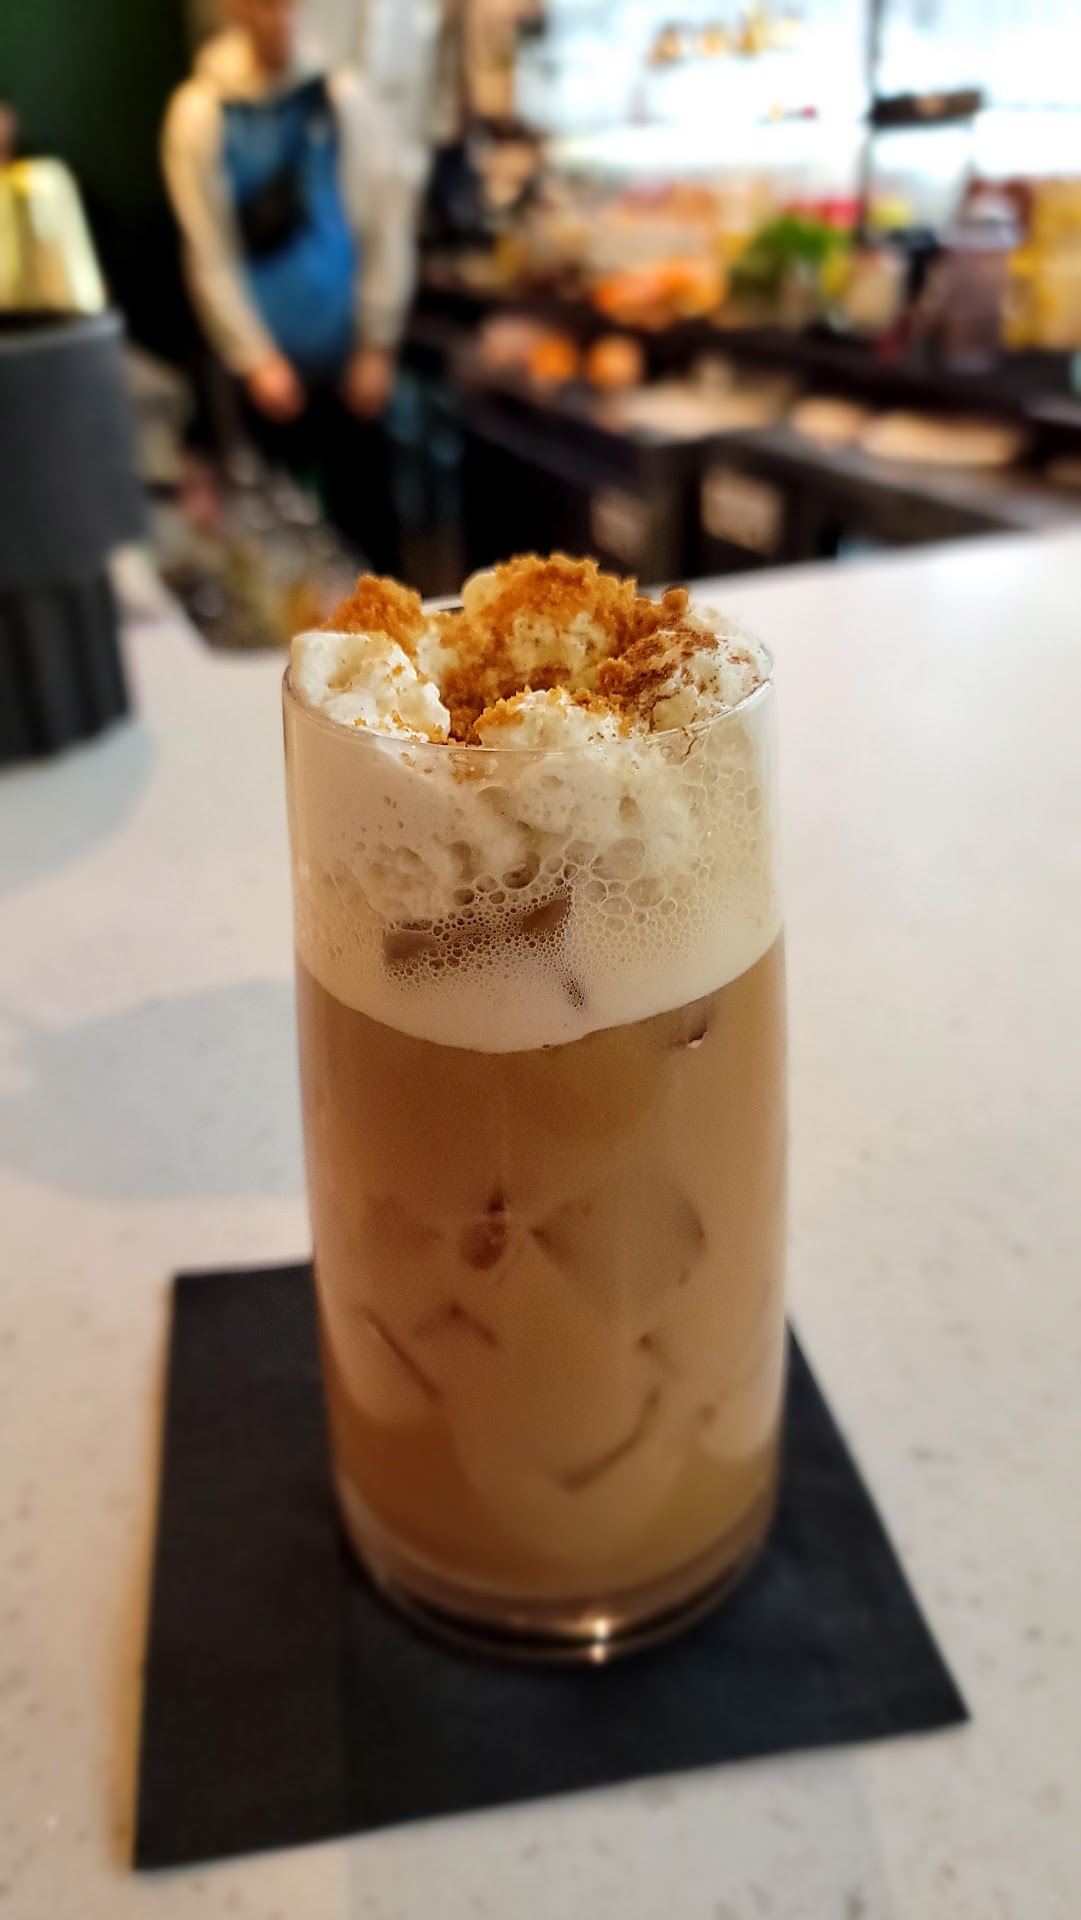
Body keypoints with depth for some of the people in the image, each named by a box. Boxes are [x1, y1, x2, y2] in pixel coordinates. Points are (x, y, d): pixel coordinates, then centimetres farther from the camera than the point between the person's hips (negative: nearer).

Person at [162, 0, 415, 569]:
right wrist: (255, 359, -8)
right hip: (268, 361, 0)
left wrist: (377, 346, -6)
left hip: (350, 357, 0)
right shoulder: (199, 112, -3)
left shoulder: (345, 98, -2)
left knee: (364, 508, 6)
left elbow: (387, 227, -2)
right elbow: (210, 253, -3)